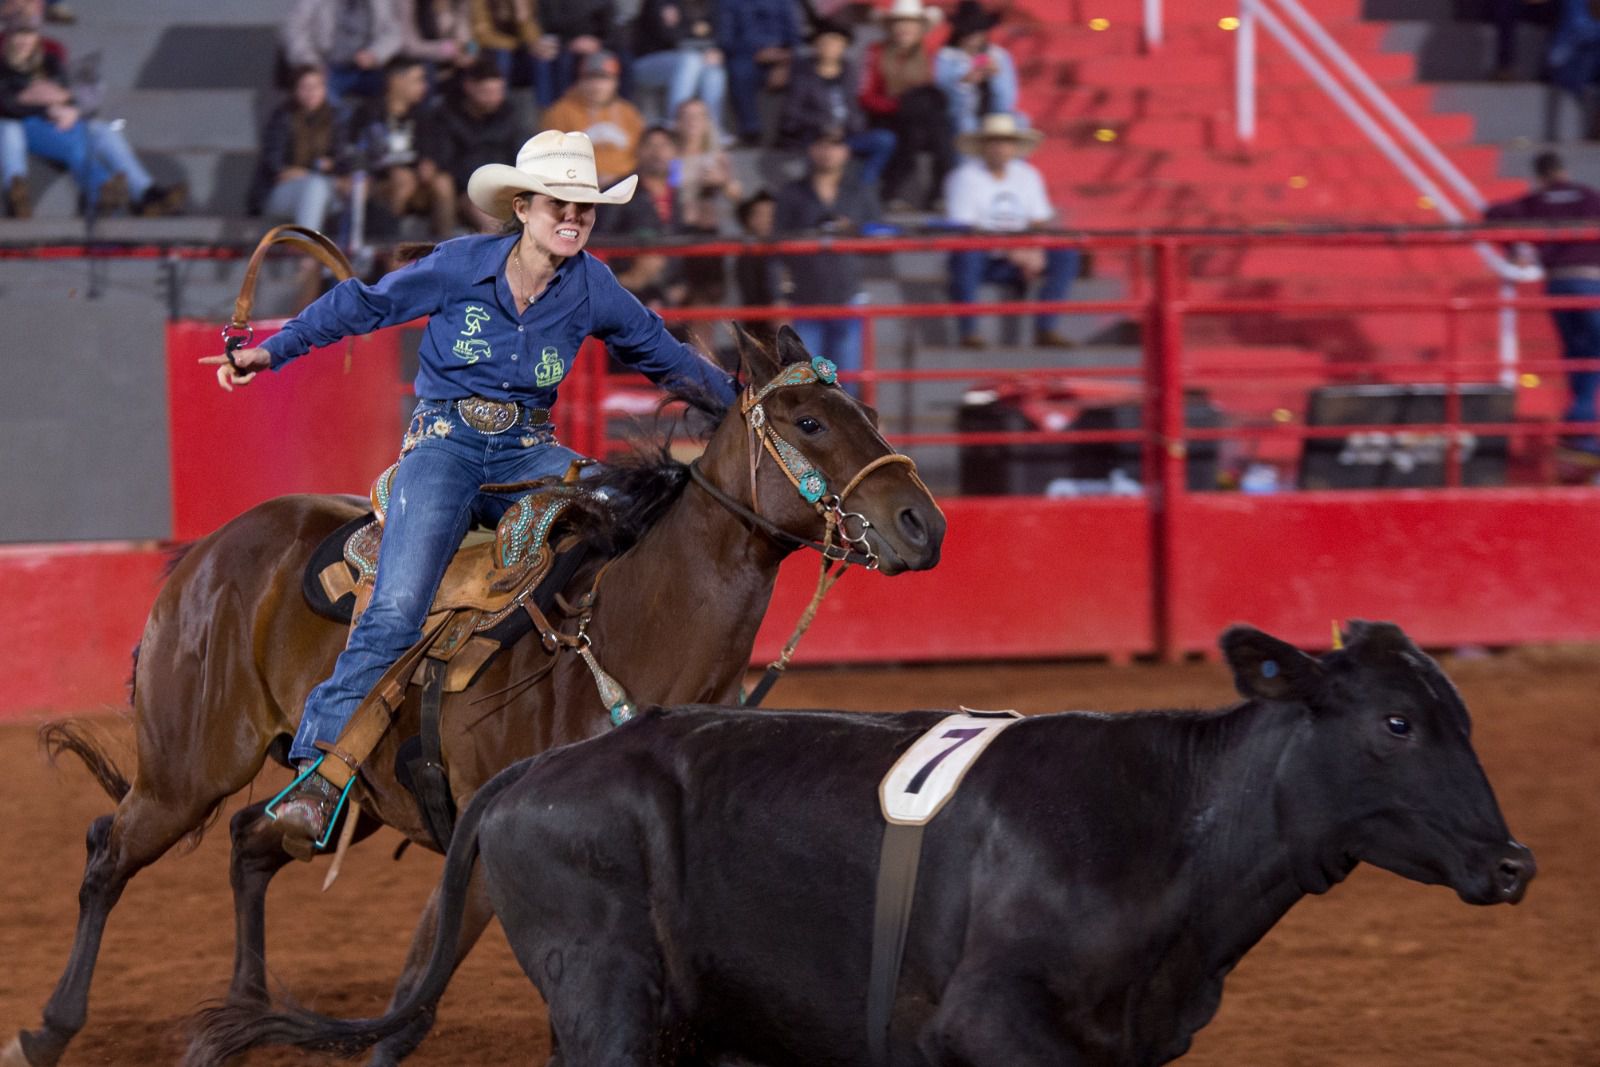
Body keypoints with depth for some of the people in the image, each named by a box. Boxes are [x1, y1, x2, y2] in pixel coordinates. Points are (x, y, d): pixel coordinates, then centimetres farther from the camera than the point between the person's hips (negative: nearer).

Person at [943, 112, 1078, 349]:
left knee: (1066, 254, -14)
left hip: (1017, 261, 5)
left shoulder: (1028, 175, 9)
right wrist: (1013, 252, -27)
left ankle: (1045, 329, -15)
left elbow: (1039, 223, 6)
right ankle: (968, 332, -33)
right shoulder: (965, 178, -8)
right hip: (981, 257, -5)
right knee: (966, 255, -39)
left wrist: (1036, 252, -17)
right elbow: (966, 231, -17)